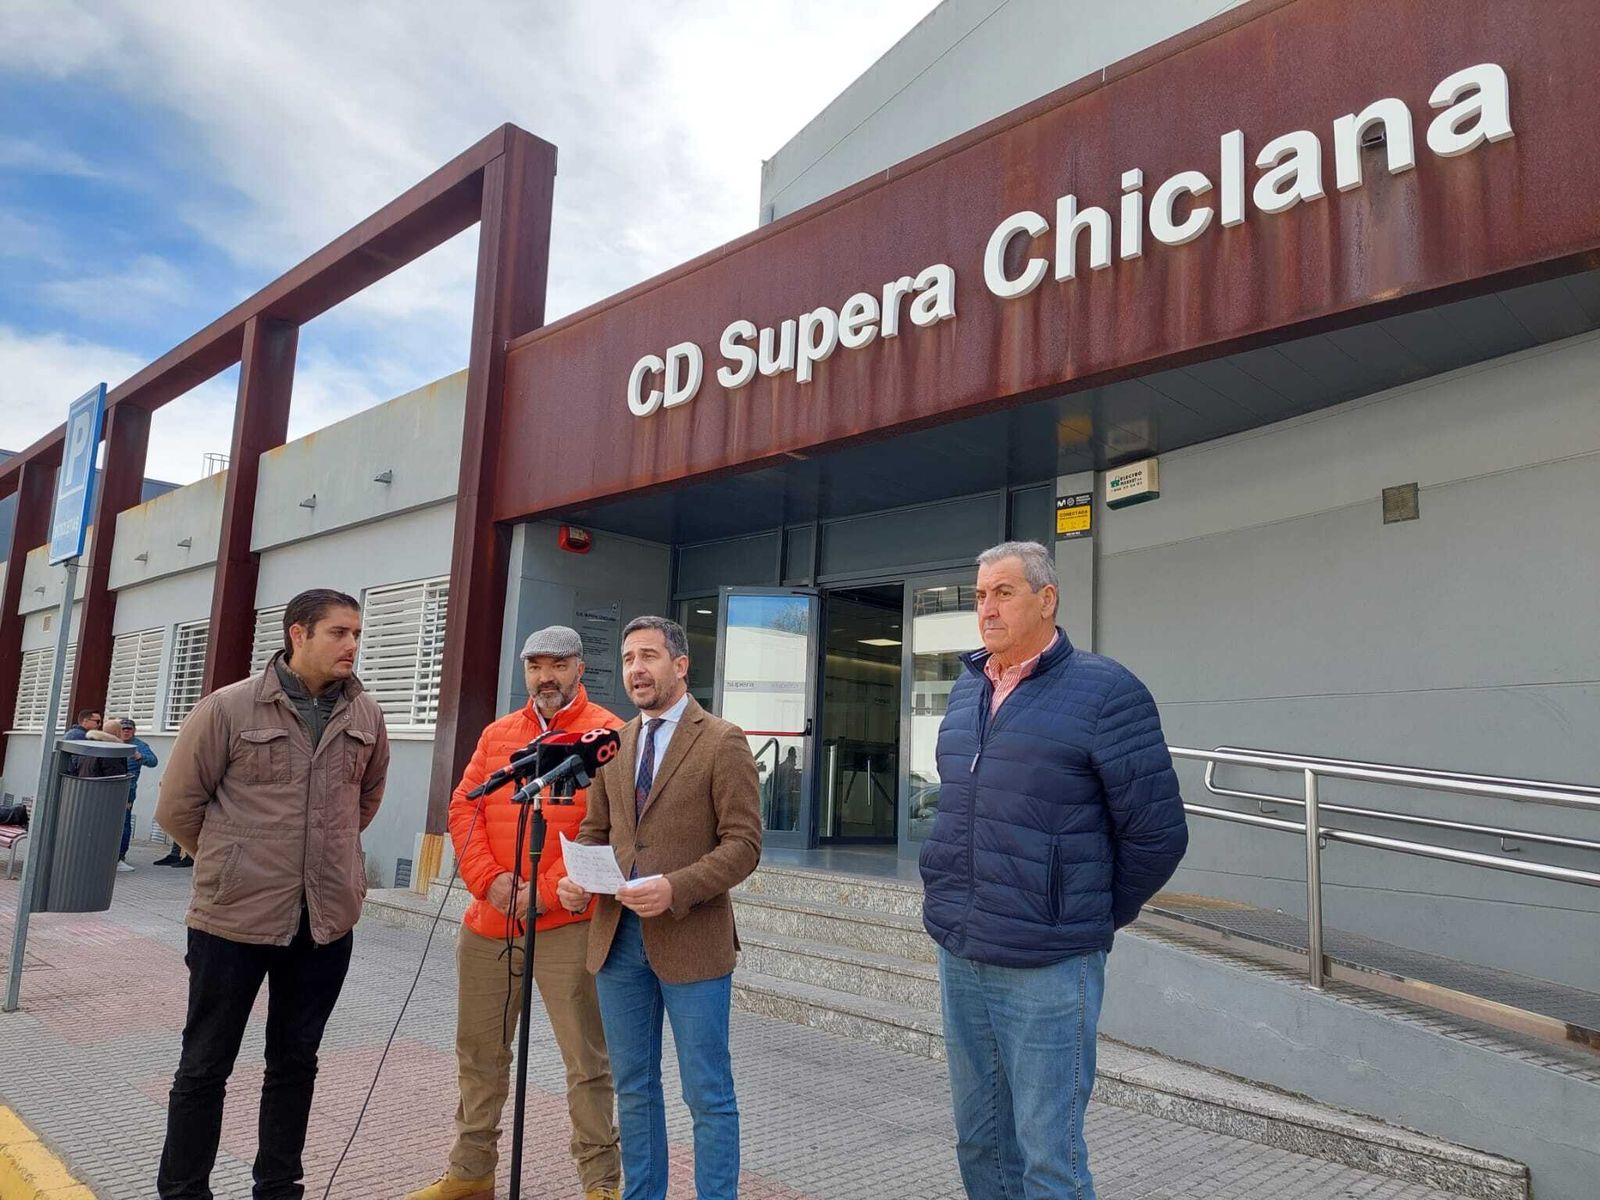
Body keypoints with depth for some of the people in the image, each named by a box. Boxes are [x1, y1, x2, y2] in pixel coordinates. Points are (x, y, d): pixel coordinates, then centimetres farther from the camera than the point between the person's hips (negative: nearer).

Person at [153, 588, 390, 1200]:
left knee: (295, 1063, 16)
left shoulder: (366, 716, 2)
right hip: (234, 917, -3)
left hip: (326, 919, 4)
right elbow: (178, 806, -2)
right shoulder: (229, 707, -10)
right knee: (205, 1066, 10)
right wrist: (234, 863, 7)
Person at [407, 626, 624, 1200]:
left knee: (586, 1060, 0)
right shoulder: (497, 735, 14)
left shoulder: (607, 734, -4)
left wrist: (548, 890, -16)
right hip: (487, 920, 6)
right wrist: (489, 878, -8)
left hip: (567, 922, -6)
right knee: (478, 1052, 18)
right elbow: (464, 809, 8)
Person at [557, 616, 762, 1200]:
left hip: (691, 938, -5)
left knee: (707, 1094, 6)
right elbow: (594, 830, 16)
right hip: (617, 934, 6)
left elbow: (743, 843, -12)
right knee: (633, 1088, 18)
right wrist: (576, 879, -4)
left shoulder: (722, 742, -8)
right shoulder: (613, 743, 10)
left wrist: (676, 888, -24)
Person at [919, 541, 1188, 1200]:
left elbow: (1157, 834, -9)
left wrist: (1093, 918, 0)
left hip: (1047, 968, -6)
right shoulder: (966, 690, 10)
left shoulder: (1105, 691, -10)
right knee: (978, 1140, 18)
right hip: (958, 957, 7)